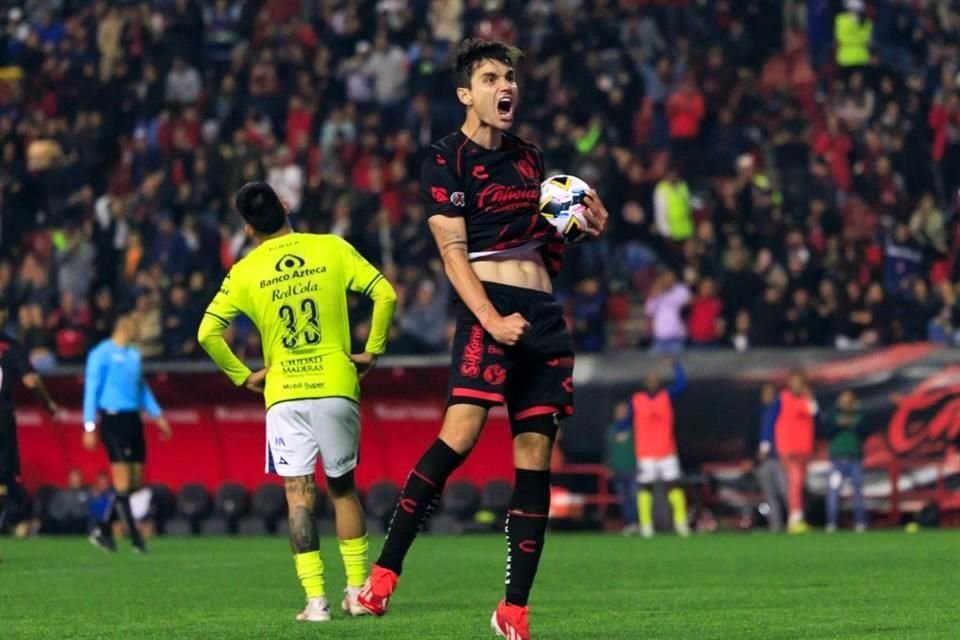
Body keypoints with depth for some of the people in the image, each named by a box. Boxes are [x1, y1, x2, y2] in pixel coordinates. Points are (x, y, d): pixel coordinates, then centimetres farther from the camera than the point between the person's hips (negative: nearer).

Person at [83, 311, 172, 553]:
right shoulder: (101, 354, -6)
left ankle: (103, 530, 16)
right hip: (113, 418, -8)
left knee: (135, 481, 6)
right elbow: (91, 390, -7)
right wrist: (90, 426, -12)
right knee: (123, 483, -8)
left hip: (133, 419, 8)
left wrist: (157, 415, 19)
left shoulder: (134, 354, 16)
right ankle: (135, 537, -5)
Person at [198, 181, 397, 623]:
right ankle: (358, 590, 15)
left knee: (298, 492, 0)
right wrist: (371, 352, 6)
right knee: (343, 487, 15)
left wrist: (243, 376, 9)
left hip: (284, 393, -1)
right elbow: (384, 294, -4)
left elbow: (207, 333, -3)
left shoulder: (245, 272, 1)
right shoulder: (332, 250, 2)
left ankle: (316, 599, -9)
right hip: (336, 386, 1)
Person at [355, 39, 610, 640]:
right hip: (488, 304, -6)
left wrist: (585, 225, 9)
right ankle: (384, 573, -21)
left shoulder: (530, 157, 19)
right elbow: (453, 250, -9)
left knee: (535, 455, 0)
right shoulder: (447, 158, 0)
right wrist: (491, 319, -21)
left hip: (544, 314, 6)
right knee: (462, 431, -24)